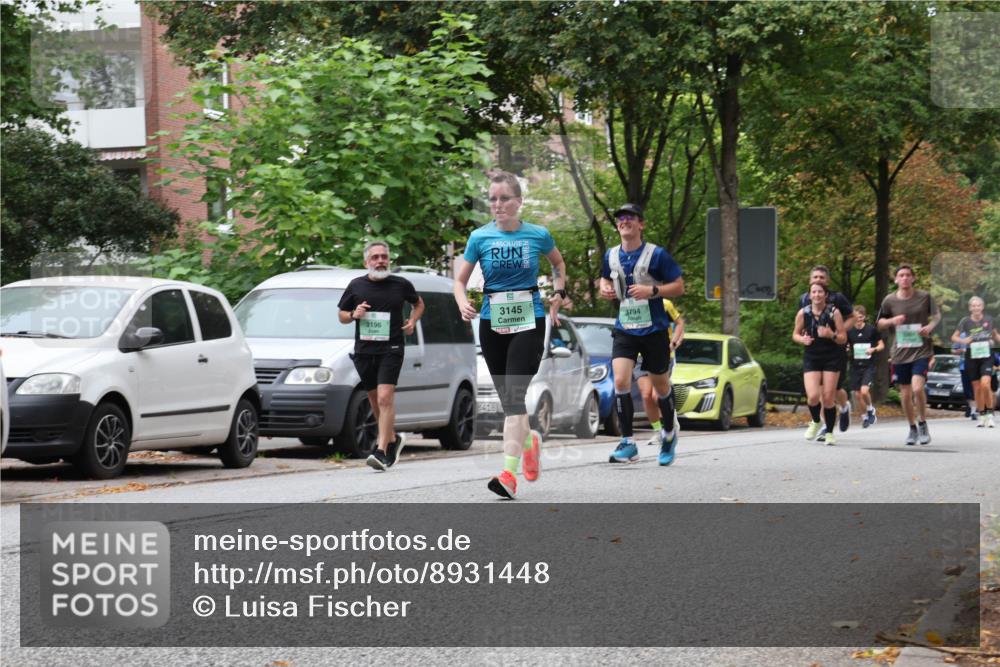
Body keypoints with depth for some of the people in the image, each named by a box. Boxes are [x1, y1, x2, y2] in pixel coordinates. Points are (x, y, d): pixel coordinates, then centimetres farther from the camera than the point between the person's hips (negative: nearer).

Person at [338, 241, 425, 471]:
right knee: (375, 400, 11)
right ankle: (393, 439, 34)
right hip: (364, 350, 3)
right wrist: (353, 314, -5)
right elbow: (341, 315, 17)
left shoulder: (401, 285, 4)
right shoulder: (356, 286, 7)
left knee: (385, 398, -17)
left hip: (391, 350, -3)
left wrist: (412, 321, 3)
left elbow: (419, 304, 22)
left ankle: (382, 451, -21)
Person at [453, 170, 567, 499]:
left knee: (514, 394, -15)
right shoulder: (480, 237, -1)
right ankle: (529, 440, 41)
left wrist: (558, 295, 8)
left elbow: (559, 264, 19)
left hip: (529, 321, -3)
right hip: (492, 322, 3)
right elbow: (460, 279, 5)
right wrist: (464, 305, -14)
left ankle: (509, 473, -21)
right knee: (506, 397, 9)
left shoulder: (538, 235, -2)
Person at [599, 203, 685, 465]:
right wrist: (604, 288, 1)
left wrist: (652, 290, -22)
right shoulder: (611, 256, 4)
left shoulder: (656, 255, -10)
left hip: (654, 330, -3)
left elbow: (679, 286, -7)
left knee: (660, 385, 11)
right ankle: (628, 443, -10)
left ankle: (669, 432, 37)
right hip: (624, 329, 3)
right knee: (620, 380, -16)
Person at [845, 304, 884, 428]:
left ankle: (870, 410, 8)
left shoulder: (871, 330, -5)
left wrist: (874, 349, -16)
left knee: (864, 391, -20)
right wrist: (847, 350, -11)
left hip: (869, 365, -3)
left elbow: (882, 345, 4)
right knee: (857, 395, 4)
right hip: (855, 366, 3)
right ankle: (868, 415, 26)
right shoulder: (849, 332, 1)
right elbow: (845, 347, 12)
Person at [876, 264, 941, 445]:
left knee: (917, 388, -20)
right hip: (900, 353, 2)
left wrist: (930, 327, -10)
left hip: (921, 351, -2)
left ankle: (923, 424, 3)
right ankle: (912, 429, 29)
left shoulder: (924, 297, -3)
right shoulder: (889, 300, 1)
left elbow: (937, 315, 11)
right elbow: (880, 324, 12)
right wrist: (892, 321, -10)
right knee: (905, 395, 8)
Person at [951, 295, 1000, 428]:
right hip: (972, 357, 1)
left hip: (986, 356, -1)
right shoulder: (966, 321, -2)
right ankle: (982, 416, 20)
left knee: (985, 384, -19)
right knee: (977, 388, 5)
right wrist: (963, 341, -17)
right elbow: (954, 337, 3)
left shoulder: (989, 320, 1)